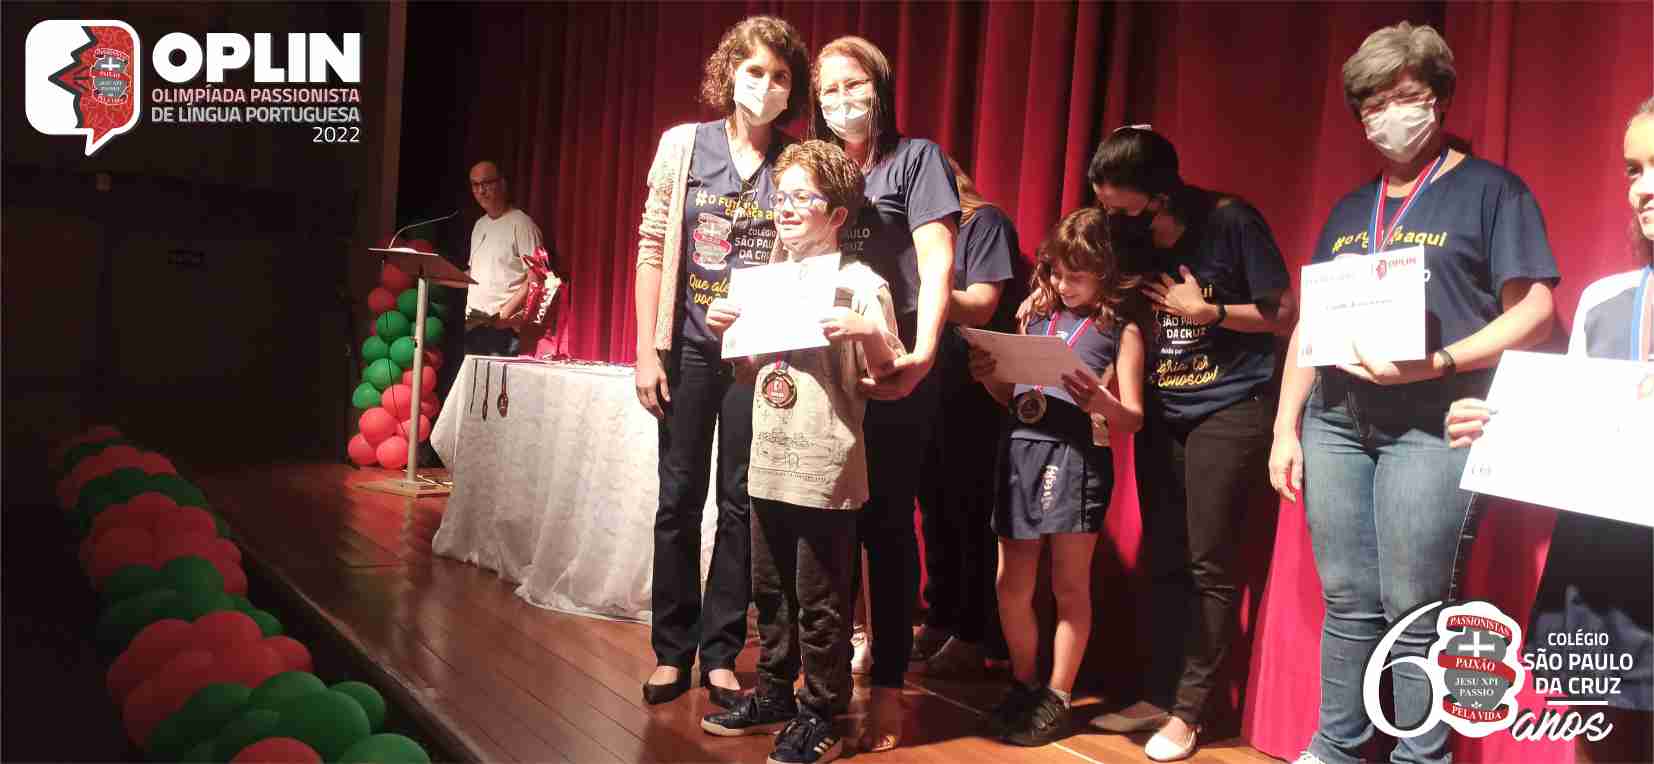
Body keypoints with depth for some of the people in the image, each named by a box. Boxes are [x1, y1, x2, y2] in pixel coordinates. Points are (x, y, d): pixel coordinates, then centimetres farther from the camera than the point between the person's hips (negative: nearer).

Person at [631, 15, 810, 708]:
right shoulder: (684, 145, 2)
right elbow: (652, 249, 1)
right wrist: (647, 350, -4)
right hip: (688, 346, 0)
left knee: (742, 503, 5)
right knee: (680, 498, 6)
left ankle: (720, 652, 17)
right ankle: (672, 650, 19)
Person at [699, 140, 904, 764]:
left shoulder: (859, 284, -9)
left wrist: (867, 331, -28)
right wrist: (727, 331, 5)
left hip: (826, 471, -7)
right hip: (770, 463, 7)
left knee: (820, 603, 4)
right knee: (770, 593, 18)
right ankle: (772, 696, 34)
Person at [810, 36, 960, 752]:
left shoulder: (915, 157, 2)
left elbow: (937, 265, -8)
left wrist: (922, 352, -22)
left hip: (892, 372, -5)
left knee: (886, 524, -1)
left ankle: (887, 687, 8)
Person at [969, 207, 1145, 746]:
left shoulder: (1121, 331, 2)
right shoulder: (1036, 316, 14)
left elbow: (1134, 419, -1)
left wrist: (1100, 403, -21)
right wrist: (988, 377, -3)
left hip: (1078, 459, -4)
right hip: (1019, 452, 4)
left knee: (1069, 586, 5)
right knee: (1011, 586, 8)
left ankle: (1057, 698, 19)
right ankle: (1023, 687, 26)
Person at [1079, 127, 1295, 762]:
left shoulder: (1230, 222, -13)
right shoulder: (1128, 235, 1)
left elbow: (1285, 314, -7)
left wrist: (1209, 311, -17)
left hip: (1230, 410, -5)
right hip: (1161, 412, 5)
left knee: (1209, 565, -2)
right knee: (1163, 561, 9)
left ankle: (1187, 710, 9)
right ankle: (1158, 695, 19)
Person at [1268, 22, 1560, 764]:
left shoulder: (1489, 190, 1)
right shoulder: (1349, 210, 17)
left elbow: (1533, 312, -6)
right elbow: (1310, 325, 16)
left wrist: (1438, 364, -21)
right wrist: (1285, 427, 10)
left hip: (1432, 427, -5)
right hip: (1335, 423, 5)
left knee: (1414, 612, -2)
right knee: (1348, 603, 9)